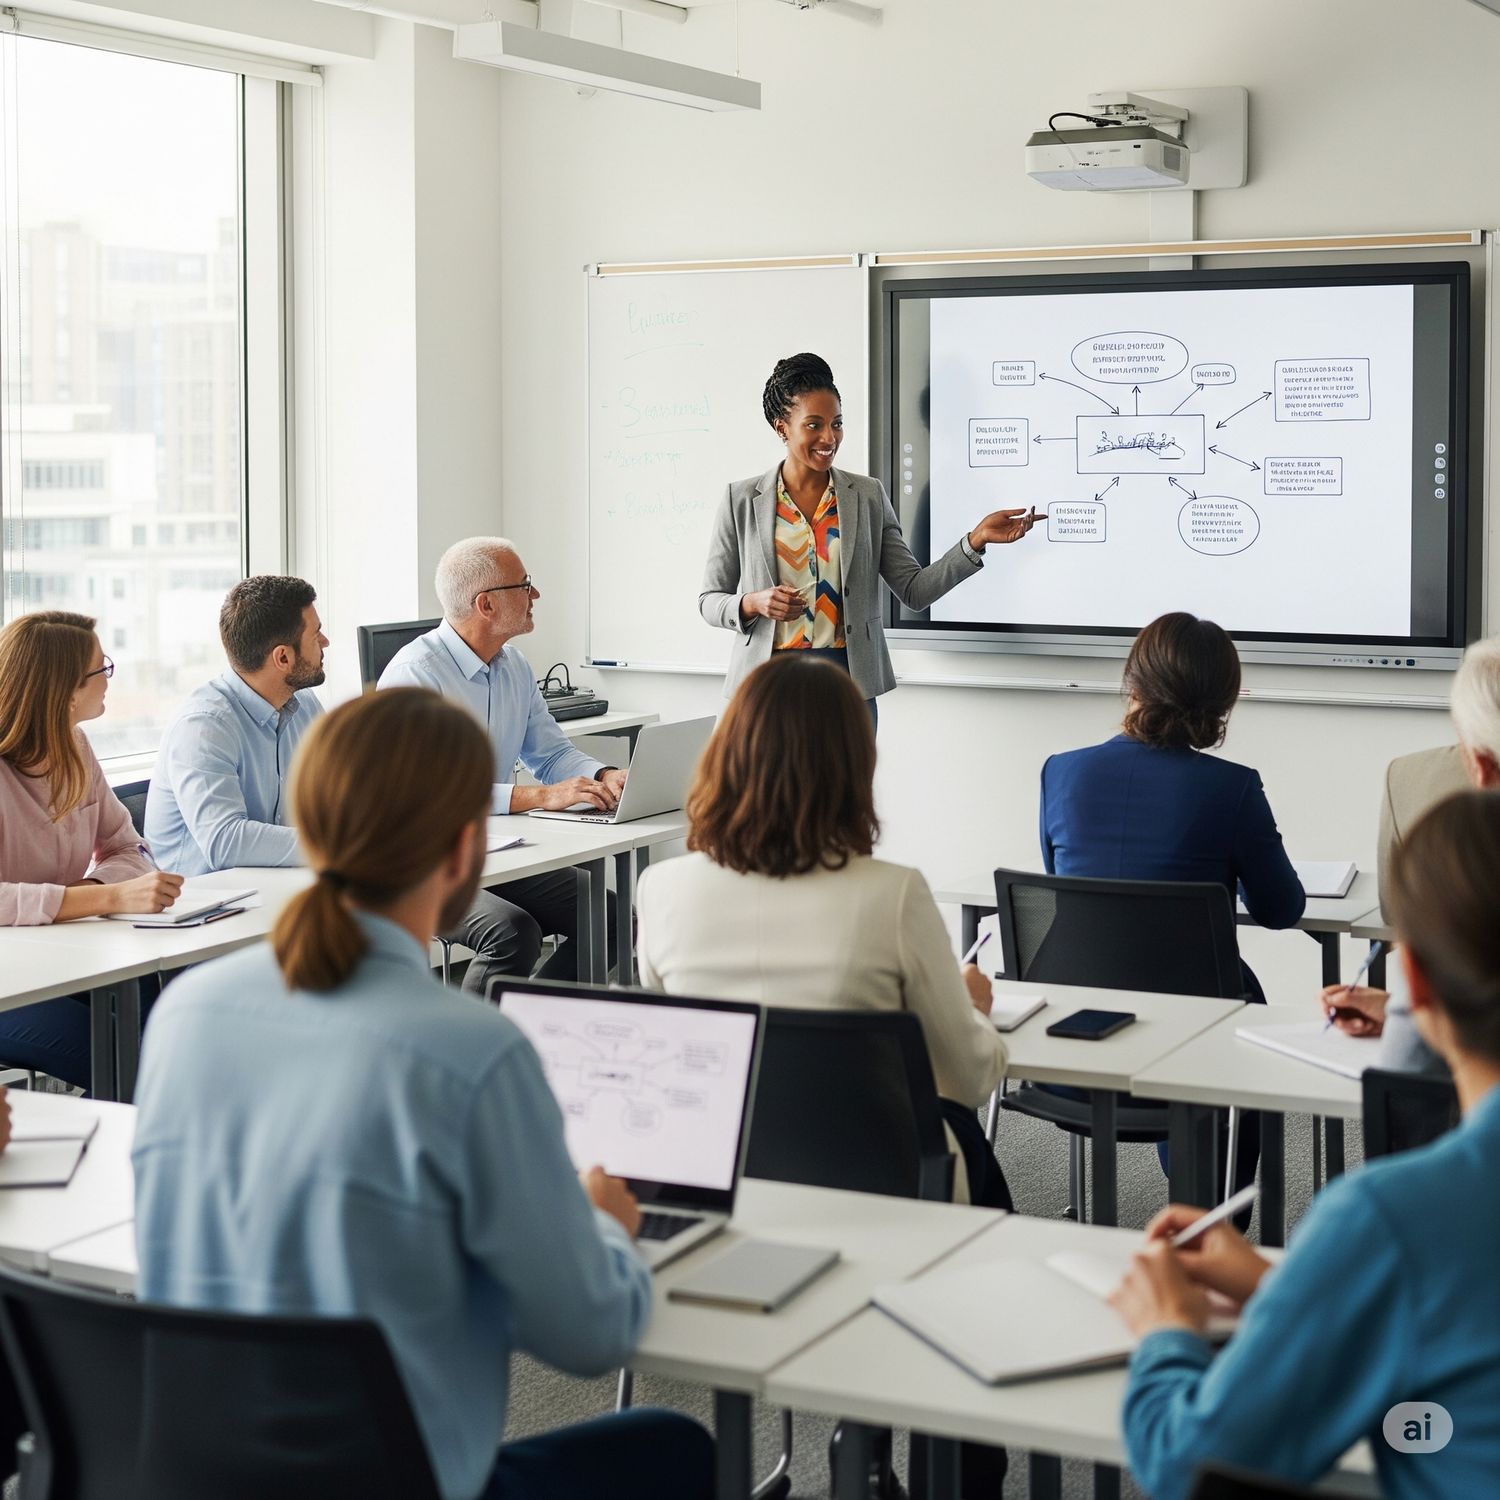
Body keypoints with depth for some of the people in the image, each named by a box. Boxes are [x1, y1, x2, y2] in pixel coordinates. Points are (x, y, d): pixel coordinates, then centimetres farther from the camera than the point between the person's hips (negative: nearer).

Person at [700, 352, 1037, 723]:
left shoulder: (868, 496, 5)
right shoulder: (741, 499, 1)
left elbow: (914, 591, 0)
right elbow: (710, 600, 5)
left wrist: (977, 539, -10)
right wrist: (754, 604, -16)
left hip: (849, 680, 1)